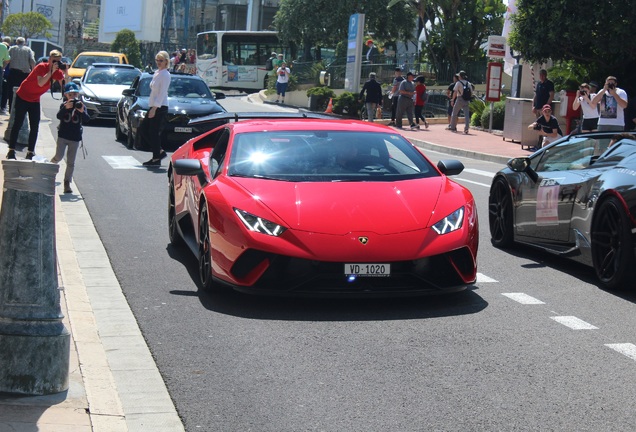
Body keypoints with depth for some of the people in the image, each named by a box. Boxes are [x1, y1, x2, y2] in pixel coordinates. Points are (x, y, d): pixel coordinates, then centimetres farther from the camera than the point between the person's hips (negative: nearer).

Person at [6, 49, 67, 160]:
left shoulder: (58, 72, -6)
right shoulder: (41, 67, -23)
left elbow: (64, 88, -14)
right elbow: (40, 83, -38)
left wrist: (66, 74, -27)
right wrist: (51, 71, -38)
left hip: (35, 100, 5)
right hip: (22, 97, -5)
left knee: (34, 127, -1)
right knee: (17, 124, -3)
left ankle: (30, 152, 4)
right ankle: (11, 150, 1)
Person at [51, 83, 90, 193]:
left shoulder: (81, 106, -1)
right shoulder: (64, 105, -2)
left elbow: (87, 119, -15)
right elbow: (59, 116, -20)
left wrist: (82, 111, -35)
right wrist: (66, 108, -37)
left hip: (75, 138, 1)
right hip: (63, 135, -1)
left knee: (71, 162, 3)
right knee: (59, 156, -10)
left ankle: (67, 183, 8)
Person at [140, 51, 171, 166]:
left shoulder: (165, 75, -13)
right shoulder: (157, 73, 14)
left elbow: (162, 94, -18)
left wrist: (154, 108, -21)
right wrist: (152, 108, 15)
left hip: (160, 107, -10)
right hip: (154, 106, 10)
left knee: (154, 132, -6)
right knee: (144, 128, 11)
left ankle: (156, 159, 2)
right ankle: (160, 151, 17)